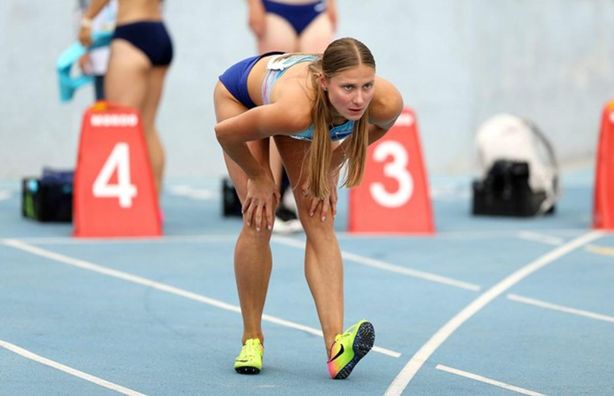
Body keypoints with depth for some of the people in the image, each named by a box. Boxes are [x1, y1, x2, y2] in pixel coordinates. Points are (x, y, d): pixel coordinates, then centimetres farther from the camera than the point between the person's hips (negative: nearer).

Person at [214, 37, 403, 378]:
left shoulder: (387, 102, -36)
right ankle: (252, 339, 6)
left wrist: (329, 170, -6)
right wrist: (259, 179, -14)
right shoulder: (296, 110, -48)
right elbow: (226, 133, -29)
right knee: (259, 221, -10)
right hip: (242, 91, -3)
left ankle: (335, 346, -19)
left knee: (320, 222, -9)